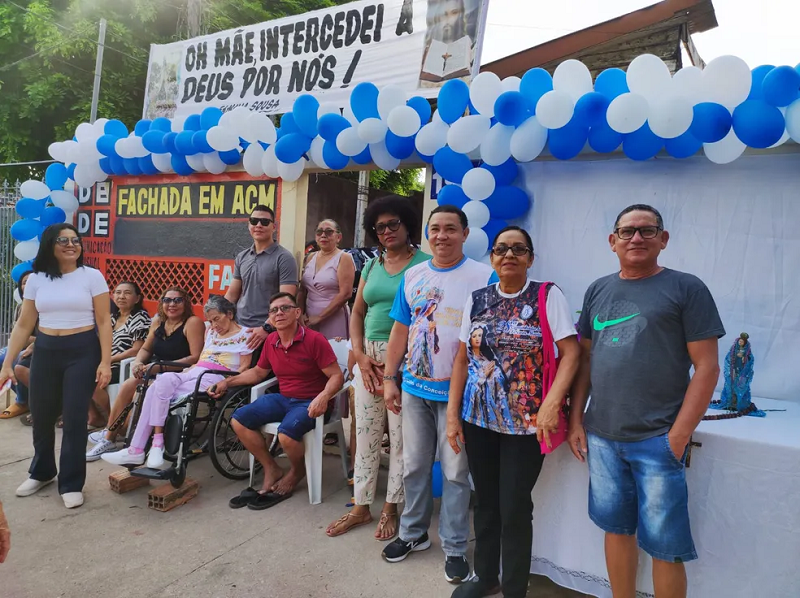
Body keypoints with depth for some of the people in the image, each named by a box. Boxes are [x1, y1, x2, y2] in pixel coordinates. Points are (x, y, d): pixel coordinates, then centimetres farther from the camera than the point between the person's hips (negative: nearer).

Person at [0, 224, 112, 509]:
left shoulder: (92, 276, -5)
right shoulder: (36, 280, 4)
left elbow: (104, 322, -6)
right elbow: (24, 325, 7)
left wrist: (105, 361, -12)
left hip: (83, 351, -3)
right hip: (46, 351, 4)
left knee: (75, 417, -2)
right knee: (41, 415, 13)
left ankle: (71, 483, 14)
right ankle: (41, 472, 39)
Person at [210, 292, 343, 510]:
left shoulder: (314, 340, -17)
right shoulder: (270, 341, 4)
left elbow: (337, 376, -17)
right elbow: (258, 372, 21)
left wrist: (324, 396, -36)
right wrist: (227, 382, 13)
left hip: (310, 402, -7)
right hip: (283, 398, 7)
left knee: (286, 433, -32)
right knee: (238, 420, -6)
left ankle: (297, 471, 6)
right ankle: (272, 470, 8)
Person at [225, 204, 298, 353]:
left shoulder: (284, 258, -8)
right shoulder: (241, 257, 10)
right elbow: (232, 293, 14)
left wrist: (267, 327, -21)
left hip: (267, 333, -5)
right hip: (238, 329, 5)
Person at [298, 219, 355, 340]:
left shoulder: (343, 258, -6)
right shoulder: (311, 257, 12)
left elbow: (345, 294, -14)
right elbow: (302, 291, 13)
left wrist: (319, 317, -14)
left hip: (333, 320, -5)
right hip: (309, 321, 5)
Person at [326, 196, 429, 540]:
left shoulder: (424, 264, -5)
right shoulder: (372, 265, 13)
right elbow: (357, 313, 13)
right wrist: (360, 356, 0)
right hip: (369, 357, 6)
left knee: (400, 436, 4)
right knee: (365, 433, 11)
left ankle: (390, 509, 22)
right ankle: (361, 507, 27)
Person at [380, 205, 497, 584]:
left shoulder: (483, 277, -7)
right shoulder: (413, 276, 7)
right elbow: (400, 330, 9)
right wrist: (389, 378, 6)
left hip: (457, 392, -4)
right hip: (414, 388, 4)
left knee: (455, 472, 7)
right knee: (414, 466, 16)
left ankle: (454, 547, 25)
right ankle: (413, 533, 35)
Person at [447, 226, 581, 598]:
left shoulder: (547, 296, -5)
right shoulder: (477, 300, 6)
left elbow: (571, 352, -10)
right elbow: (462, 359, 7)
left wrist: (552, 402, -23)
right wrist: (452, 414, 4)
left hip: (526, 423, -3)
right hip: (477, 420, 4)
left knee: (514, 509, 4)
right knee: (485, 502, 16)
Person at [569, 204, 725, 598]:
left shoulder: (686, 289, -3)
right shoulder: (598, 291, 10)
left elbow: (707, 367, -6)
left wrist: (678, 436, -11)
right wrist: (575, 420, 7)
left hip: (658, 440, -4)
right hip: (602, 436, 4)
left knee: (664, 545, 6)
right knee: (616, 527, 15)